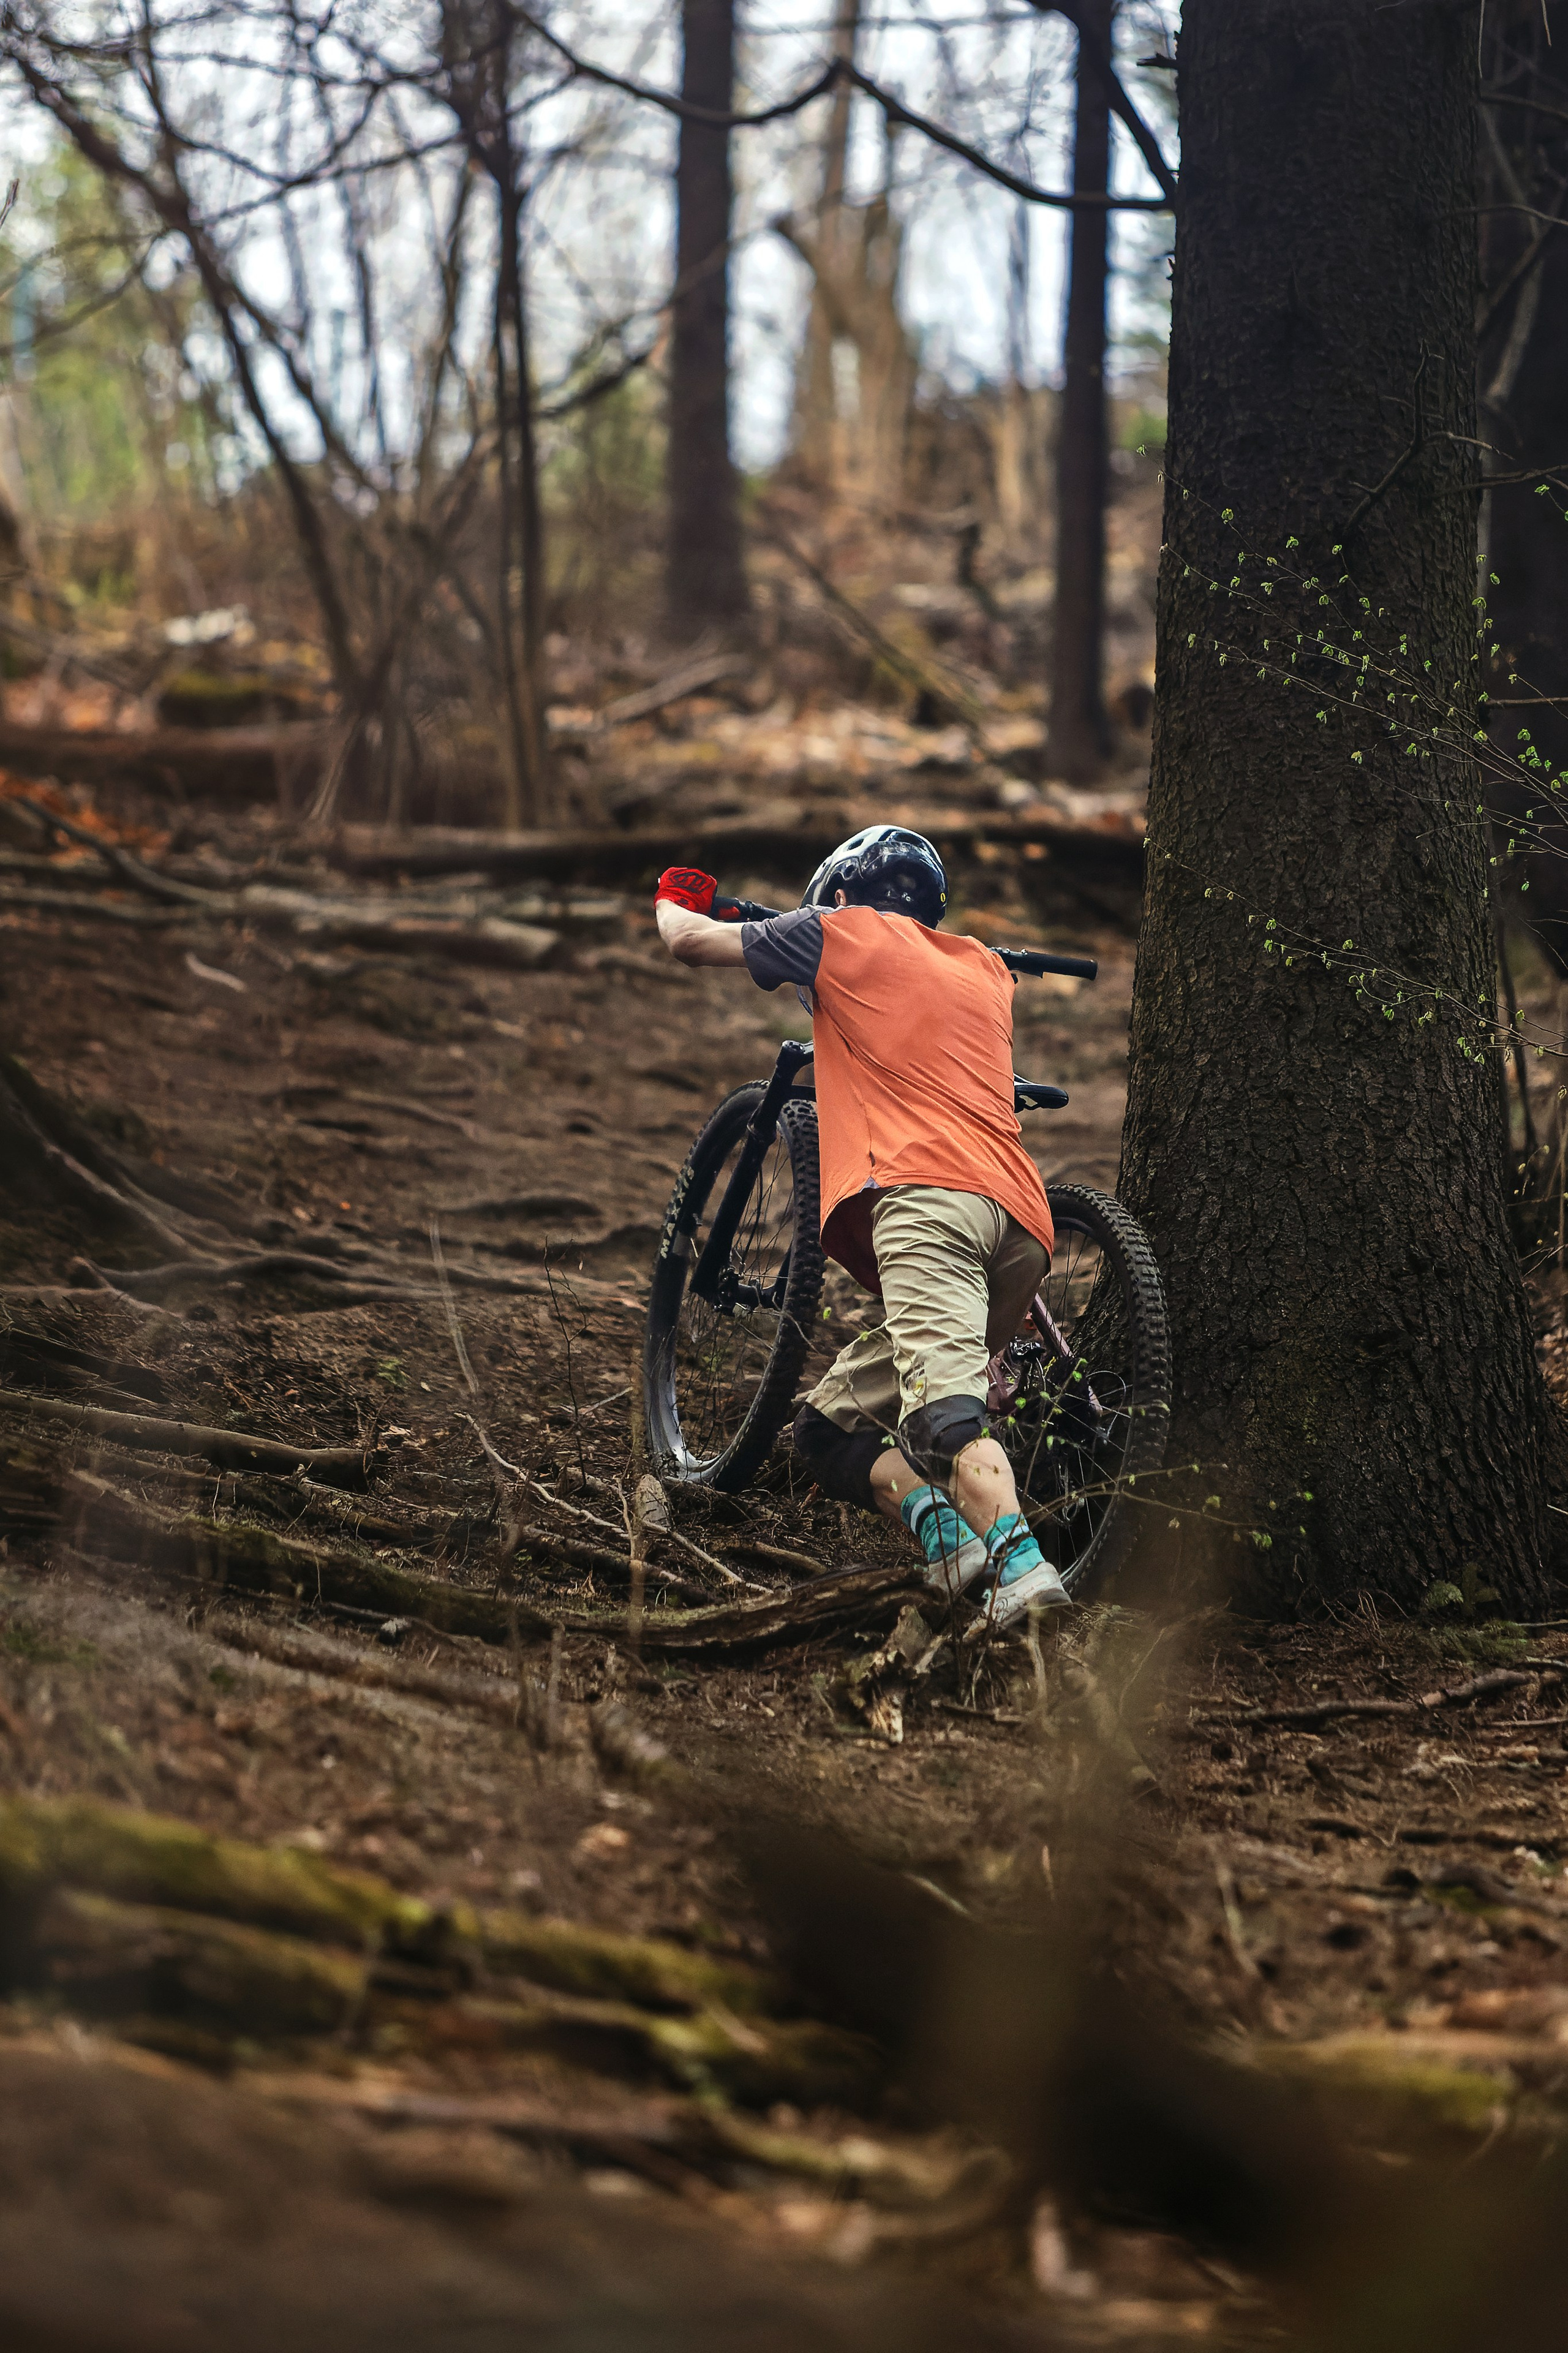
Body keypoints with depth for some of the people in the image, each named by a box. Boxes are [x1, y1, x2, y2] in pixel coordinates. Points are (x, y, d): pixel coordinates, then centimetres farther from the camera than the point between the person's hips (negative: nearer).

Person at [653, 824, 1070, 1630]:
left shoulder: (844, 933, 16)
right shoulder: (986, 969, 32)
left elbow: (689, 941, 27)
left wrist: (670, 901, 49)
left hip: (926, 1190, -7)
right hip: (1022, 1227, 7)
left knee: (947, 1409, -26)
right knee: (829, 1424, 12)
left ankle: (1017, 1565, -49)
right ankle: (943, 1521, -12)